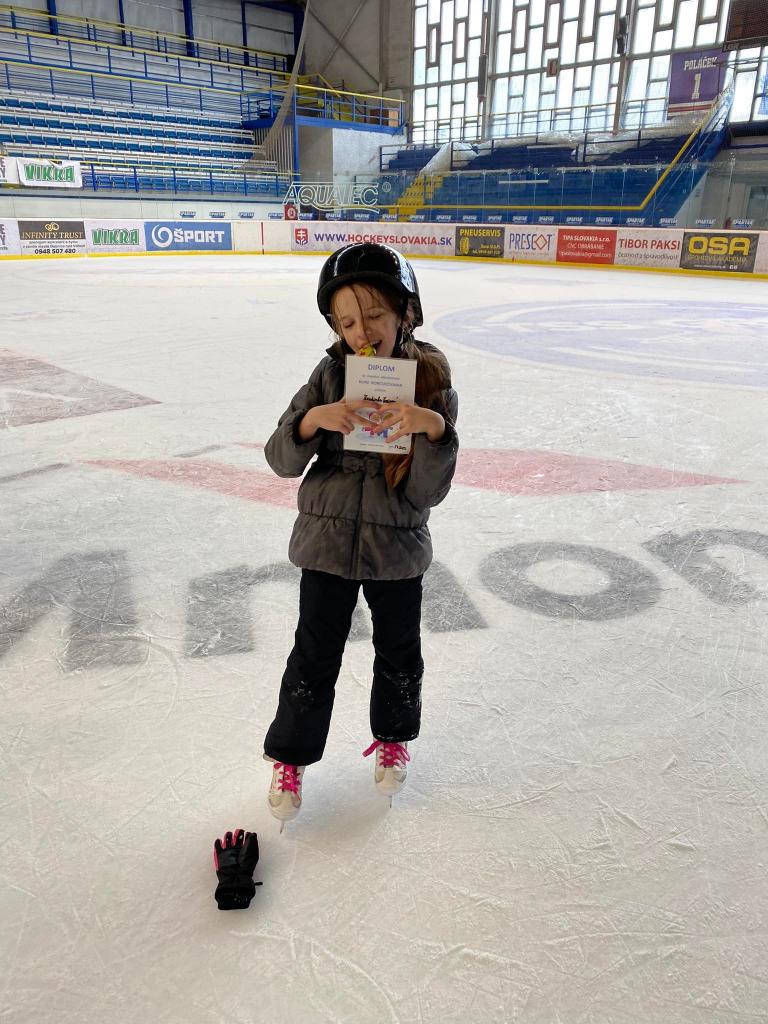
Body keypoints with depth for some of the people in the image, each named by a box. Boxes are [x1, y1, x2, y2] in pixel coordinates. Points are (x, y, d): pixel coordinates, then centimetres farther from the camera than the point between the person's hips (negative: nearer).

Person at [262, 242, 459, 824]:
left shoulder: (432, 385, -10)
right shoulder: (330, 376, -7)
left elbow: (429, 492, -14)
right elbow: (281, 458, -8)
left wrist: (433, 427, -31)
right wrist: (314, 419, -27)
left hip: (398, 547, 0)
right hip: (327, 539, 0)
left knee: (400, 653, 19)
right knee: (314, 656, 10)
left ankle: (393, 739, 46)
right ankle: (292, 755, 34)